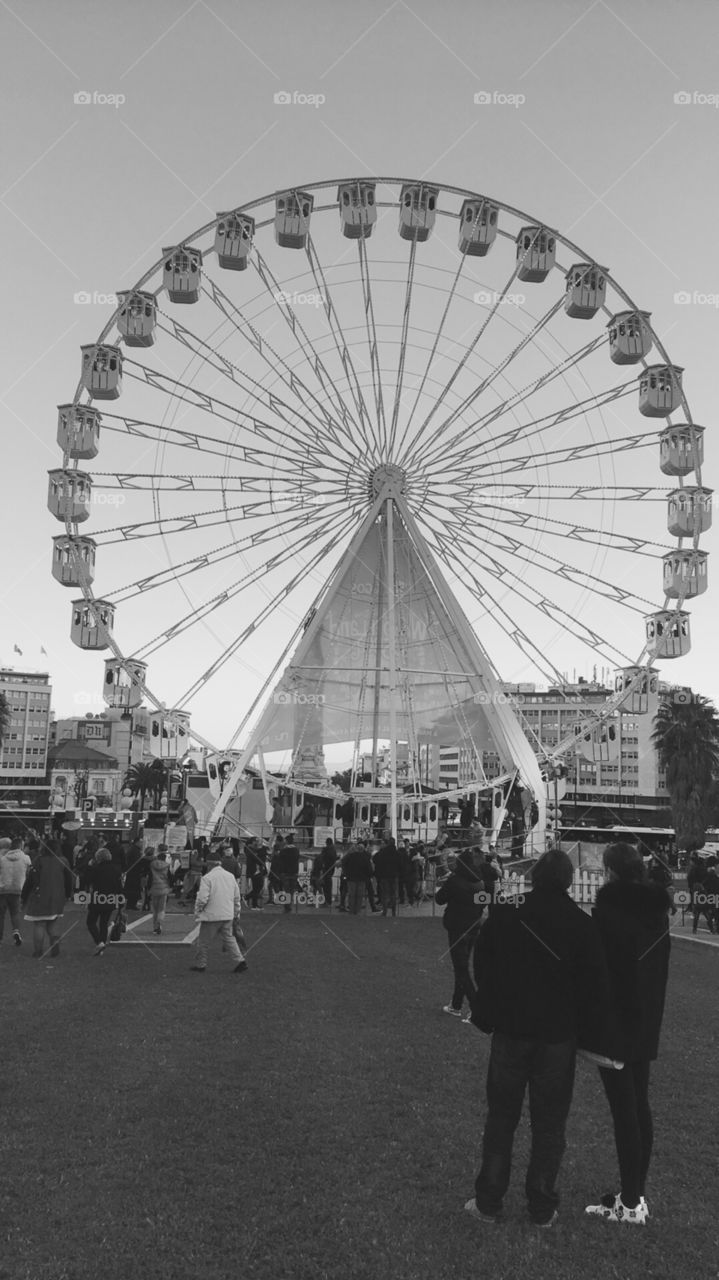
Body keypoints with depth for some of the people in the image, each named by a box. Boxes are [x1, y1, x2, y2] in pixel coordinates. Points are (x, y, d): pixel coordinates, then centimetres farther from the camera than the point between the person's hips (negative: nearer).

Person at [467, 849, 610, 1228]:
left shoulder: (504, 915, -6)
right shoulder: (583, 926, -8)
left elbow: (483, 972, 2)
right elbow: (595, 987, -4)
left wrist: (485, 1018, 13)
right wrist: (589, 1035, 5)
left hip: (510, 1031, 1)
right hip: (559, 1037, 0)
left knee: (501, 1119, 12)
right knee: (549, 1124, 11)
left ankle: (488, 1203, 18)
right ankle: (542, 1208, 19)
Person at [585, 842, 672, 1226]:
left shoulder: (608, 908, -18)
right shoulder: (656, 909, 3)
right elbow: (659, 969, 10)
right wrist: (651, 1014, 18)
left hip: (614, 1022, -7)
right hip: (647, 1022, 7)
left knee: (624, 1110, 0)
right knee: (640, 1107, 14)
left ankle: (630, 1202, 7)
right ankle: (637, 1195, 23)